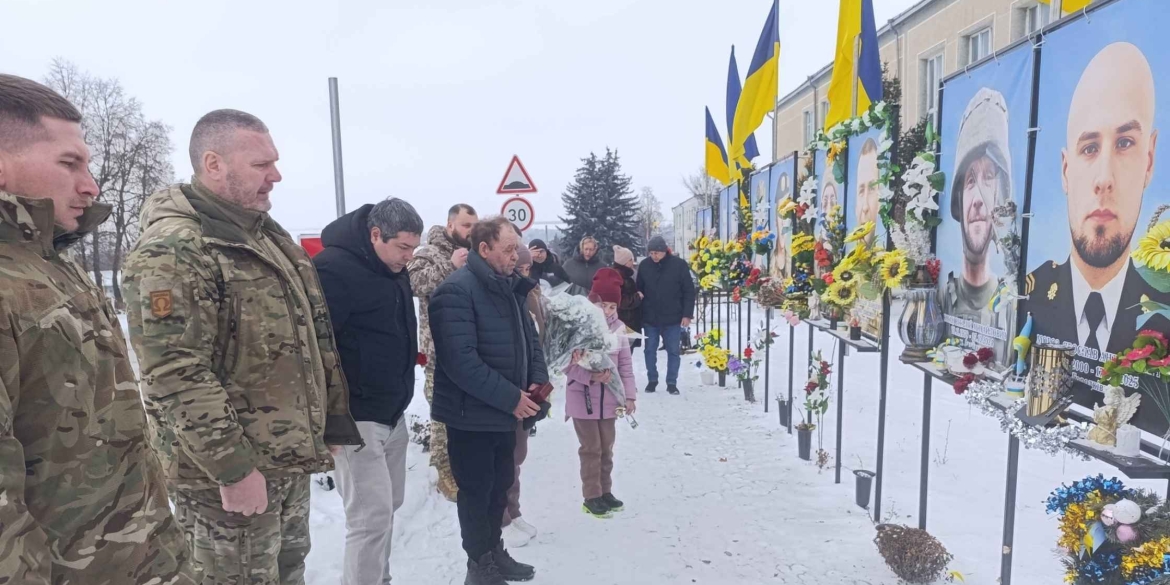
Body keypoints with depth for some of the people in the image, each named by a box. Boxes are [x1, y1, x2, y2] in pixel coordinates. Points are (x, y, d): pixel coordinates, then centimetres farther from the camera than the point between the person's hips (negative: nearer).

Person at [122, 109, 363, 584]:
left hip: (291, 460, 9)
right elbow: (174, 377, -23)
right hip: (232, 472, -8)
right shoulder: (172, 252, -18)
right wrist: (232, 466, -21)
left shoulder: (267, 234, 12)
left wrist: (332, 418, 16)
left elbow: (310, 337, 17)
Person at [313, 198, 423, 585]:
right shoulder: (334, 268, -19)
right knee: (372, 515, -5)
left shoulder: (394, 269, 10)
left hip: (392, 413, 9)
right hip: (357, 417, -9)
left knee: (388, 506, 18)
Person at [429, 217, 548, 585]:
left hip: (505, 411, 8)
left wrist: (537, 379, -2)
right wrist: (511, 397, -24)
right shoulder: (457, 291, -20)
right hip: (472, 414, -8)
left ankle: (494, 552, 38)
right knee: (477, 491, 8)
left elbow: (528, 337, 15)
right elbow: (461, 362, -28)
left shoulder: (511, 288, 8)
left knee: (501, 484, 20)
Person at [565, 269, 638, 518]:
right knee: (591, 449, 5)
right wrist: (591, 376, -26)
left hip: (609, 398, 4)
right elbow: (567, 364, -14)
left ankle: (605, 491, 31)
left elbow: (625, 364, 4)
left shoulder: (618, 327, -1)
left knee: (606, 448, 16)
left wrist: (630, 395, 4)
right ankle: (592, 497, 19)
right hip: (583, 398, -4)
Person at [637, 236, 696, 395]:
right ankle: (652, 380, 24)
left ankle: (672, 383, 18)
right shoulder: (644, 265, -1)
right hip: (649, 318, 2)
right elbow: (639, 290, 8)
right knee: (650, 350, 10)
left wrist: (687, 314, -9)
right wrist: (638, 314, 5)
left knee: (673, 351, 7)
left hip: (673, 318, -2)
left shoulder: (679, 264, -8)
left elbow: (689, 291, -4)